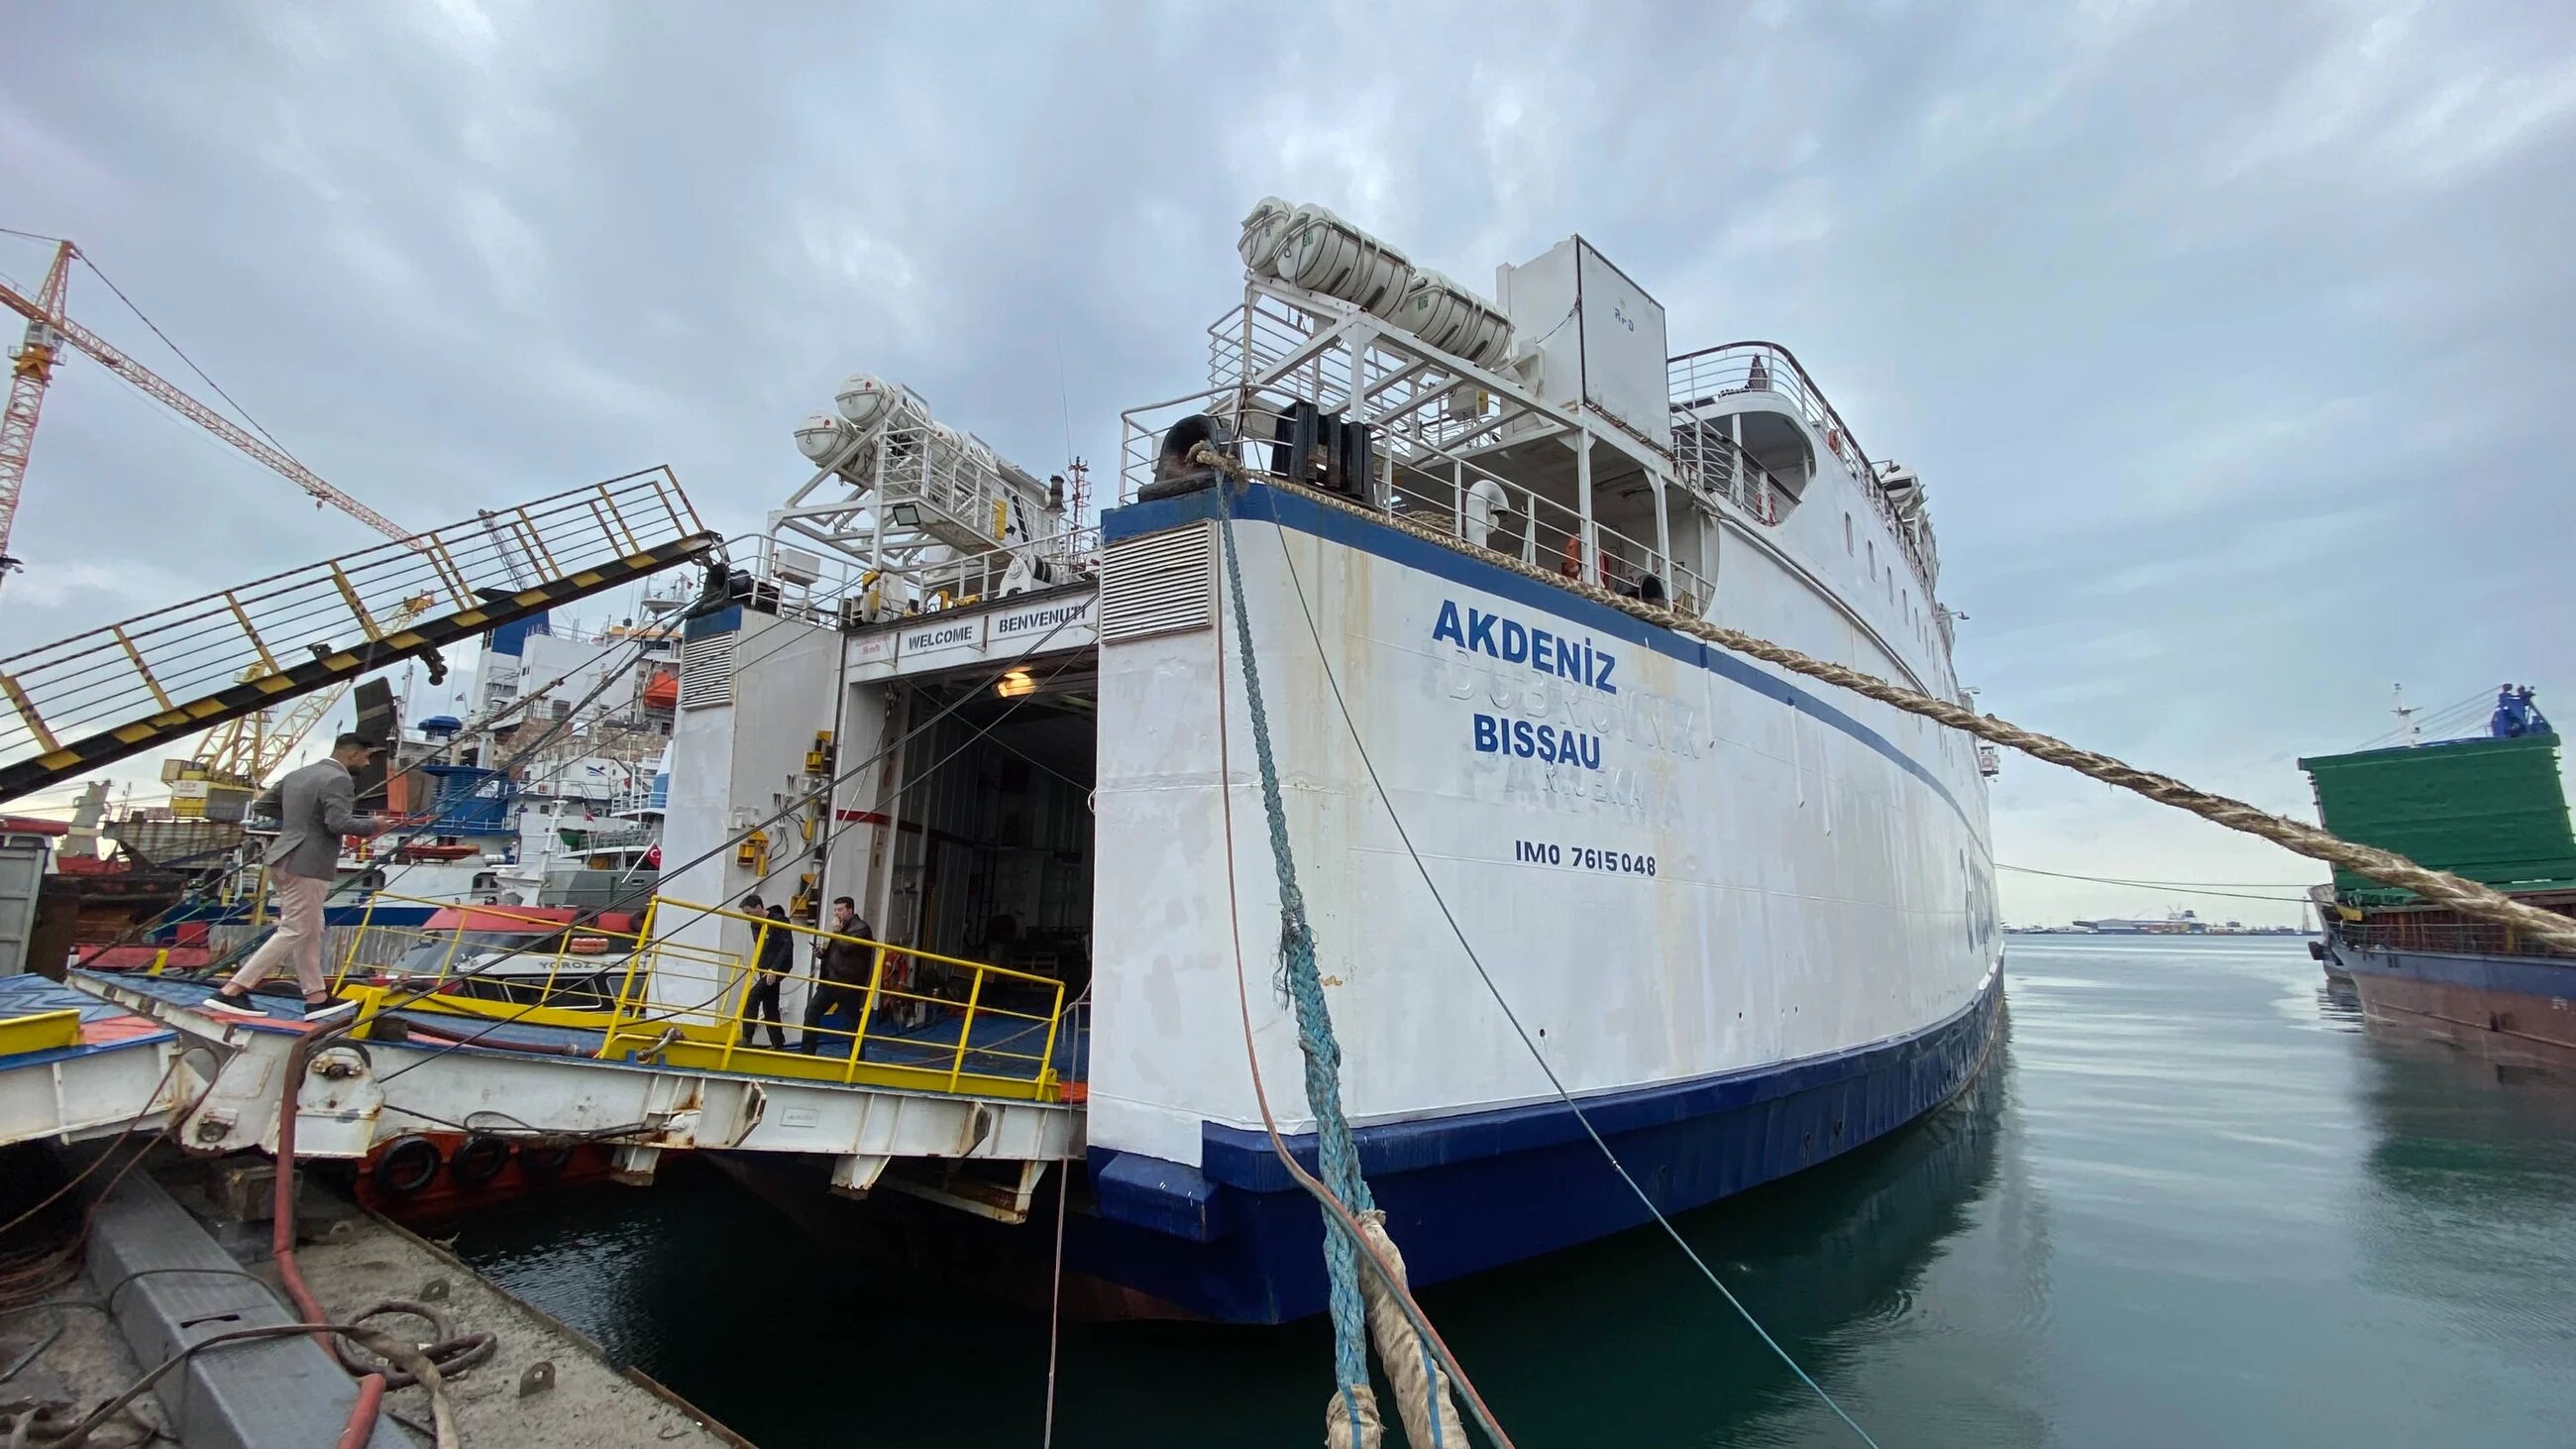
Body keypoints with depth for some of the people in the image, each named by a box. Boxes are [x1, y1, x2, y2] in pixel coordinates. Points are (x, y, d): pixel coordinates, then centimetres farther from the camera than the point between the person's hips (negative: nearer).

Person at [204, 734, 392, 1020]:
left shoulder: (297, 774, 13)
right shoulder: (338, 780, -15)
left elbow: (260, 805, 20)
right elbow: (339, 823, -25)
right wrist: (372, 825, -9)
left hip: (284, 859, 10)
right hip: (307, 865, -10)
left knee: (311, 931, 13)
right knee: (294, 932, -3)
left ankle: (316, 998, 17)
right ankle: (230, 992, -2)